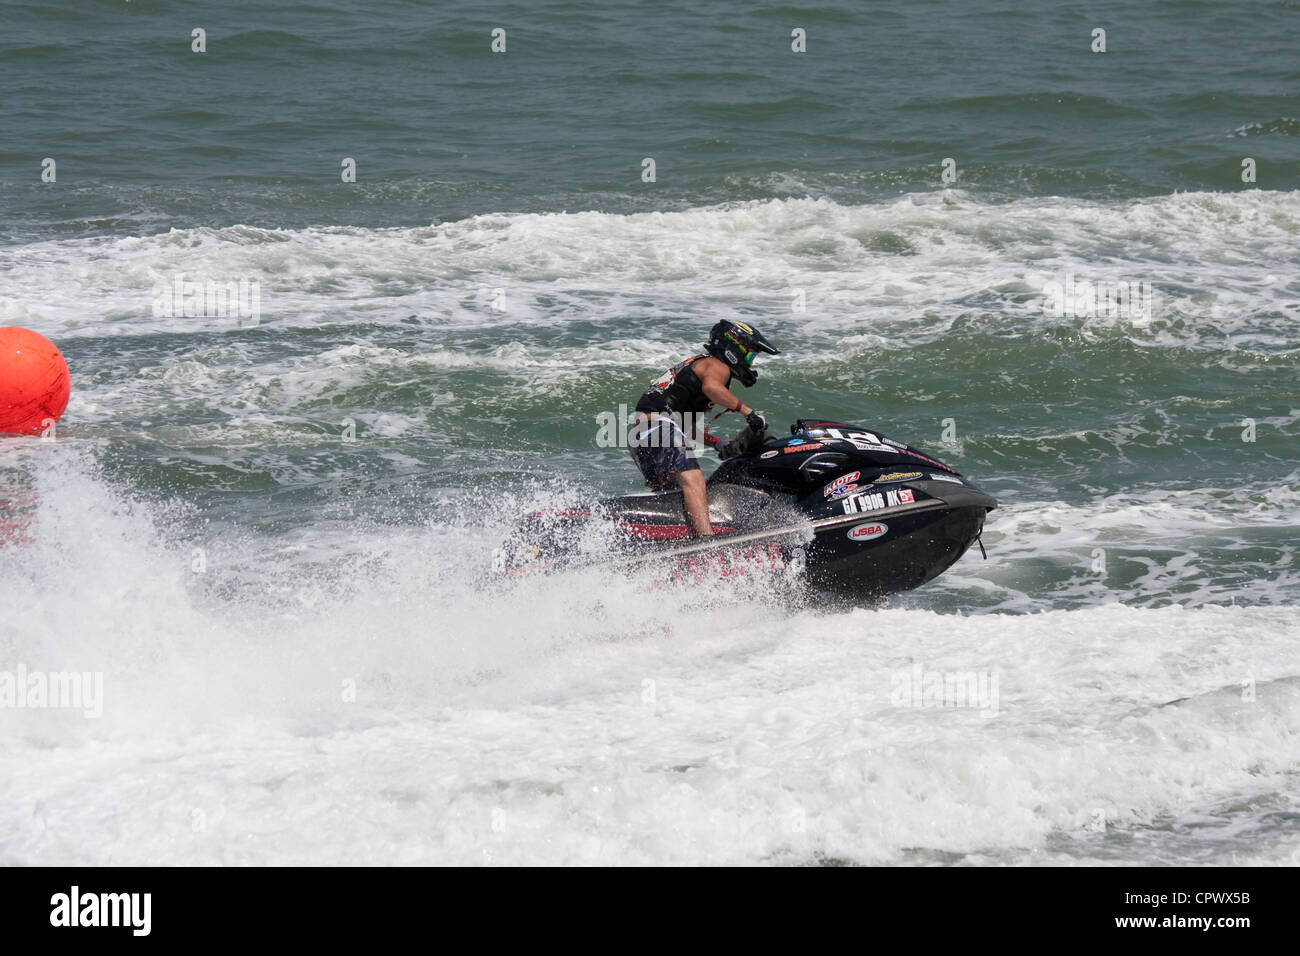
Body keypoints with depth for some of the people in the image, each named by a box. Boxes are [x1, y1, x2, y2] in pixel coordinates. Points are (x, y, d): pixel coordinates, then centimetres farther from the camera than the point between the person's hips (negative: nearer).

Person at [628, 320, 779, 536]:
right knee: (692, 479, -27)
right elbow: (711, 387, -24)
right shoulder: (718, 366, 3)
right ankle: (706, 540, -45)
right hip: (659, 424, -11)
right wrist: (747, 411, -19)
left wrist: (717, 443, 24)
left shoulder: (699, 363, 33)